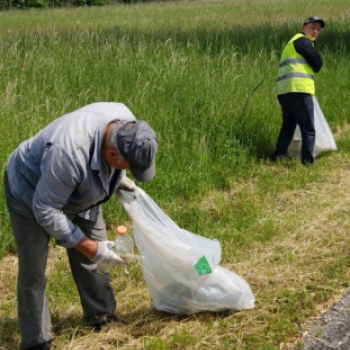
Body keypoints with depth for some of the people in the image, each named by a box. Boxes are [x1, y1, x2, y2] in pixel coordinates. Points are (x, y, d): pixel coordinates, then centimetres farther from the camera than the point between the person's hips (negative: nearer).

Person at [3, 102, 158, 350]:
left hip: (77, 189, 7)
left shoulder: (126, 124, -24)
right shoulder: (69, 152, -46)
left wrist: (118, 178, -9)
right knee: (33, 271, -2)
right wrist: (91, 248, -31)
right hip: (30, 190, -6)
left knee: (94, 259, 8)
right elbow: (46, 211, -34)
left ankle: (103, 318, 27)